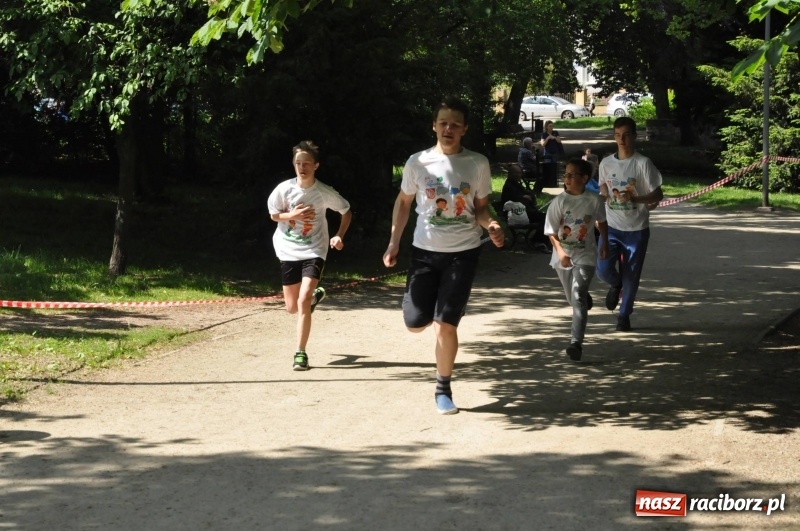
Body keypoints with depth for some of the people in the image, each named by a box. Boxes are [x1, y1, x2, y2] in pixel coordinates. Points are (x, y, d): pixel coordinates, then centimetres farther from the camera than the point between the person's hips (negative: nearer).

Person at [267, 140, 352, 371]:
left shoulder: (325, 193, -13)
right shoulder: (284, 189, -11)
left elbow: (346, 211, 3)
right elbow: (273, 215, 3)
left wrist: (339, 236, -11)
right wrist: (292, 215, -17)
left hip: (314, 252, -3)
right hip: (288, 251, 3)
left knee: (303, 302, -19)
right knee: (292, 307, 11)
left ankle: (300, 353, -9)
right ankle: (314, 296, 47)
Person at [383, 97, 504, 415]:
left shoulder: (477, 164, -4)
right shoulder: (418, 162, -3)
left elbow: (481, 208, 6)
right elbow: (403, 202, 10)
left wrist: (490, 225, -16)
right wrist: (394, 242, 3)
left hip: (463, 253, -2)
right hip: (425, 251, 2)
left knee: (445, 325, -9)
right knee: (416, 323, -2)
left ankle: (443, 389, 11)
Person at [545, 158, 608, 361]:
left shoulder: (594, 200, -9)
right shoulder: (559, 202, -12)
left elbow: (601, 221, 12)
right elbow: (551, 232, -15)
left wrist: (604, 243, 16)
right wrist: (560, 251, -29)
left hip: (585, 255, -2)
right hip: (563, 256, 2)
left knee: (578, 296, -18)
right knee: (573, 297, 19)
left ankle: (576, 342, -20)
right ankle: (585, 298, 58)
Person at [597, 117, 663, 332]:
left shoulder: (643, 163, -11)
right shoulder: (606, 163, 2)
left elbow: (658, 195, -10)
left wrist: (635, 199, -24)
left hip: (636, 230, -3)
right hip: (611, 227, 3)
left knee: (631, 275, 5)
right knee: (604, 269, -12)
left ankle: (624, 315, 25)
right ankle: (616, 284, 24)